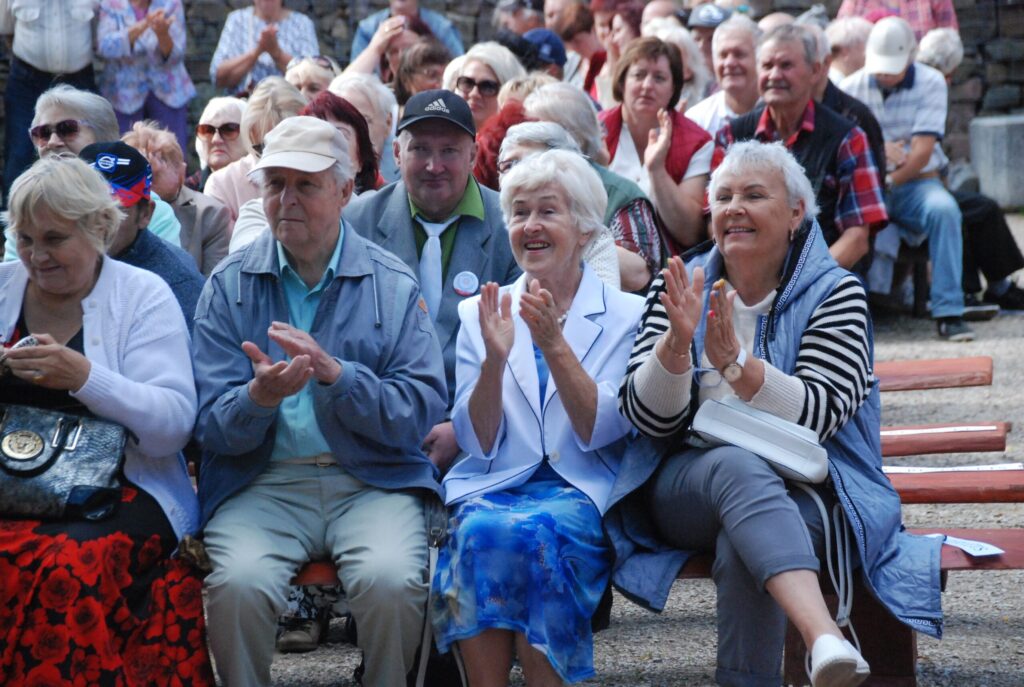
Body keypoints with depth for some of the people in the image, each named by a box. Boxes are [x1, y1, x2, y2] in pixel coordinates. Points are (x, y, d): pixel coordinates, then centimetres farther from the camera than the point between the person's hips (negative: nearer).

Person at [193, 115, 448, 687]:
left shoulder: (394, 285, 6)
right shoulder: (231, 286, 8)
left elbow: (420, 413, -3)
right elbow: (212, 426, 2)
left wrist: (336, 373, -18)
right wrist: (260, 396, -21)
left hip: (372, 481, 0)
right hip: (263, 483, 0)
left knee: (391, 580, -30)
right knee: (238, 583, -30)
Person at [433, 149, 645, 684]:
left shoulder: (625, 315, 8)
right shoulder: (480, 314, 14)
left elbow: (600, 432, -5)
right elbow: (478, 443, 5)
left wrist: (554, 344, -16)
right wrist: (495, 358, -12)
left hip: (580, 489, -2)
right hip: (494, 484, 2)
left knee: (532, 532, -35)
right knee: (480, 530, -33)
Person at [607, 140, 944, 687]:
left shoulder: (834, 294, 5)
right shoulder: (680, 287, 12)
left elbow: (819, 416, -10)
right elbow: (648, 419, 1)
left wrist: (737, 364, -23)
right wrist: (676, 342, -18)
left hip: (797, 490, -1)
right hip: (685, 487, 1)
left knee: (742, 549, -36)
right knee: (738, 466, -36)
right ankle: (823, 637, -59)